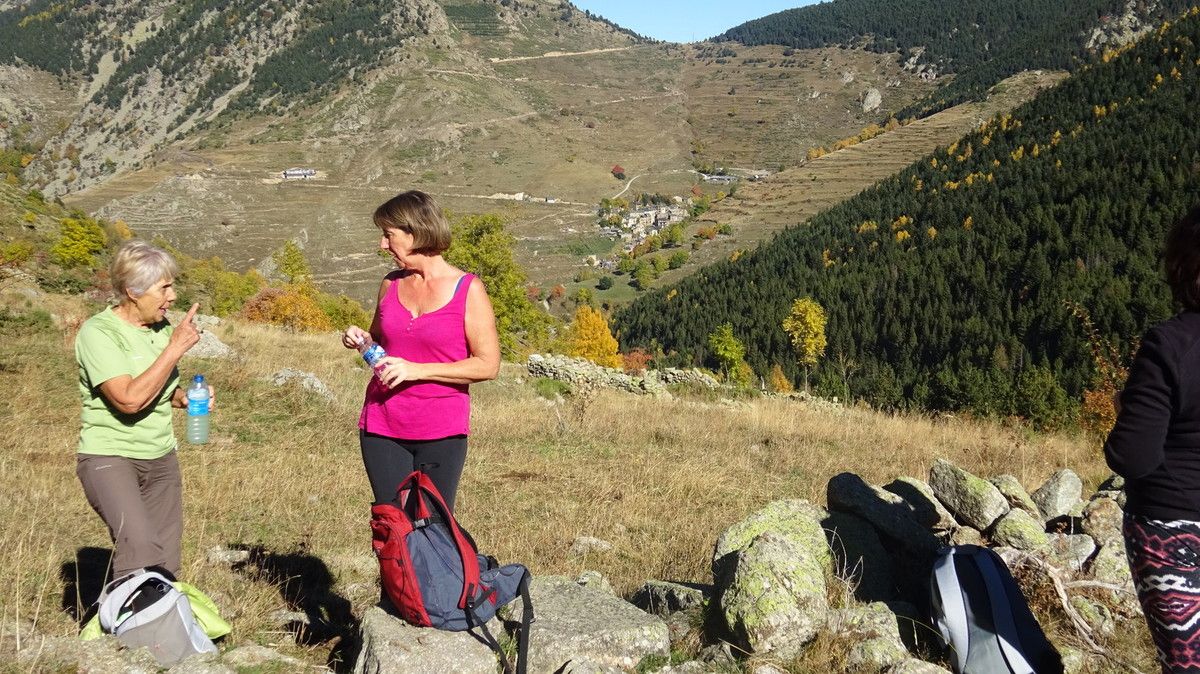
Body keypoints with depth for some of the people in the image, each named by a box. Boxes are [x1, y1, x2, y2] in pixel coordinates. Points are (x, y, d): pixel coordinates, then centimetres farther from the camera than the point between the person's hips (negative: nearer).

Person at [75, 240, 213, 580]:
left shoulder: (164, 327, 5)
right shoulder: (98, 332, -14)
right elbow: (130, 399, -26)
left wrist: (185, 397, 0)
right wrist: (175, 348, -22)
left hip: (161, 459, 7)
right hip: (109, 457, -6)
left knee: (165, 567, 5)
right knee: (140, 547, -28)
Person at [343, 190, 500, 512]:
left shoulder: (468, 289, -6)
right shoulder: (391, 284, 8)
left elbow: (488, 365, -10)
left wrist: (418, 370, -16)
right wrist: (361, 340, 1)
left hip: (441, 434, -4)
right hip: (382, 427, 4)